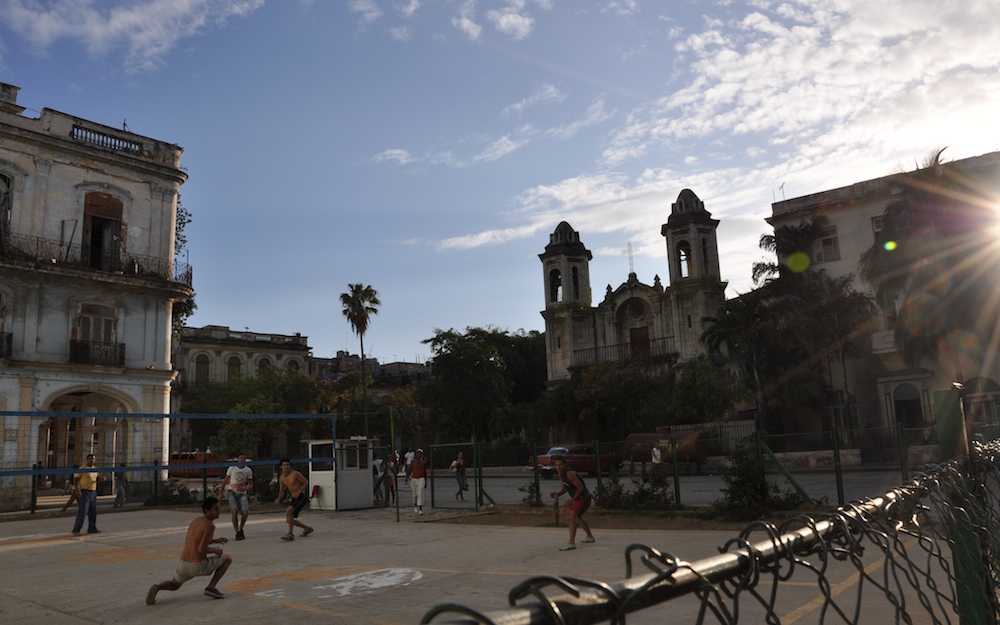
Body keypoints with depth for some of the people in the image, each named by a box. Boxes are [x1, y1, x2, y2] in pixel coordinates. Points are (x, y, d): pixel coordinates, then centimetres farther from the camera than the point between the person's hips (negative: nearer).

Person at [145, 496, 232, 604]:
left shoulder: (195, 521, 12)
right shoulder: (210, 525, -16)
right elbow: (201, 550, -22)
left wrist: (214, 541, 27)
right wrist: (215, 550, -4)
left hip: (183, 564, 7)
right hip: (198, 566, -7)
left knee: (174, 585, 35)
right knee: (227, 559, 14)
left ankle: (156, 588, 2)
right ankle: (211, 587, 5)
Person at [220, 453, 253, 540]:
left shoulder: (248, 470, 2)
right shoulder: (231, 469, 1)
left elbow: (251, 485, 6)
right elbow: (225, 481, 10)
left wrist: (245, 489, -15)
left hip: (242, 494, 1)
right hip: (232, 493, -1)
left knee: (245, 512, -16)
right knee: (235, 511, -22)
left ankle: (240, 529, 11)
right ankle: (237, 533, -12)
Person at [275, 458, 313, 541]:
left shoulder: (295, 474, -14)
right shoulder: (281, 478, 5)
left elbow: (306, 482, -10)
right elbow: (281, 491, 13)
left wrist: (298, 492, -20)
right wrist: (278, 499, -7)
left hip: (302, 497, -8)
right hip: (294, 499, 8)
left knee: (289, 511, -26)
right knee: (289, 520, 7)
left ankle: (290, 534, -19)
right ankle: (307, 528, 27)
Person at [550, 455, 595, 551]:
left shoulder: (570, 474, -26)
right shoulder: (561, 474, 2)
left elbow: (581, 488, -26)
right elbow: (565, 487, 12)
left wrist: (571, 500, -25)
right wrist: (558, 494, -7)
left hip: (584, 498, -10)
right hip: (578, 498, 10)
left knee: (572, 516, -23)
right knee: (577, 517, 27)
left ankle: (571, 543, -28)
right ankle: (590, 537, 46)